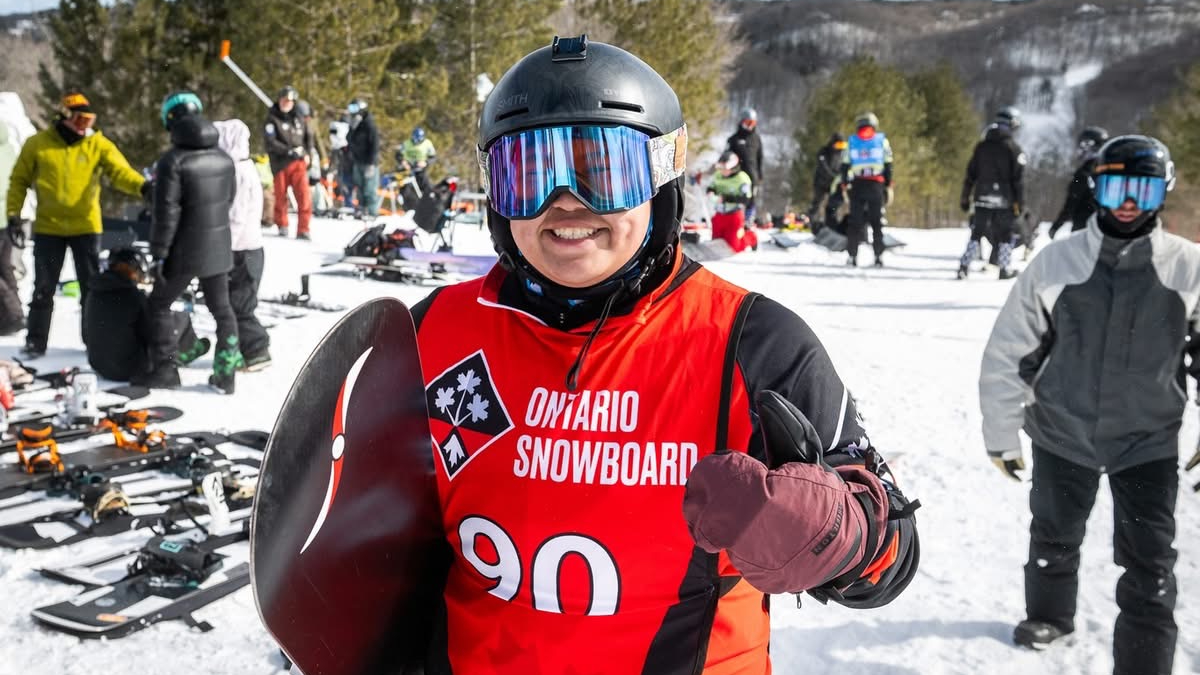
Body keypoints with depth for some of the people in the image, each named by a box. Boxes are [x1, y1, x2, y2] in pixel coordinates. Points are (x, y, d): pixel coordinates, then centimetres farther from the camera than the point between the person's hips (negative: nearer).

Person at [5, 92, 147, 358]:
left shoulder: (99, 145, -4)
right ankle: (35, 341, 17)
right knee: (43, 287, 7)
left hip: (86, 227, 0)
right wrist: (14, 214, -3)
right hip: (47, 227, 0)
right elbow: (19, 180, 5)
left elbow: (121, 171, -18)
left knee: (92, 286, 6)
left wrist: (142, 186, -38)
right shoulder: (38, 144, -2)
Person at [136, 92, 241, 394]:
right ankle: (225, 372, 12)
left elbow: (166, 213, -17)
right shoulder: (224, 158, 4)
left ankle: (165, 369, 11)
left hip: (184, 252, -5)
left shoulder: (172, 161, -16)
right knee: (221, 308, 12)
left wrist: (159, 254, -12)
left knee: (159, 304, 11)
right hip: (219, 248, 5)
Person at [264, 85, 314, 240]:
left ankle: (303, 229, -7)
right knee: (281, 195, 9)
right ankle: (282, 225, 26)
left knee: (304, 195, -10)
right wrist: (290, 151, -18)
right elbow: (271, 142, -11)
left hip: (299, 163, 2)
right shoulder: (272, 119, 0)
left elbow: (309, 136, 16)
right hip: (281, 163, -2)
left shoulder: (298, 118, 12)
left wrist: (308, 154, 0)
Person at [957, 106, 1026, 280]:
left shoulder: (981, 146, 8)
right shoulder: (1014, 148, -5)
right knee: (1006, 234, 9)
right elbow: (1018, 178, -8)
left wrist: (965, 196, 13)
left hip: (982, 197, 3)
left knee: (977, 233, 8)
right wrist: (1019, 202, -4)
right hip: (1004, 199, -3)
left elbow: (971, 173, 9)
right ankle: (1004, 269, 9)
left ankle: (964, 266, 0)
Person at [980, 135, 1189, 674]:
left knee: (1149, 566, -2)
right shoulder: (1055, 262, -13)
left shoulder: (1187, 267, -12)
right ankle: (1048, 615, 50)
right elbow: (1007, 353, -6)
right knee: (1053, 537, 23)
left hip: (1148, 442, -1)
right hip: (1061, 434, 1)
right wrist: (1001, 433, -3)